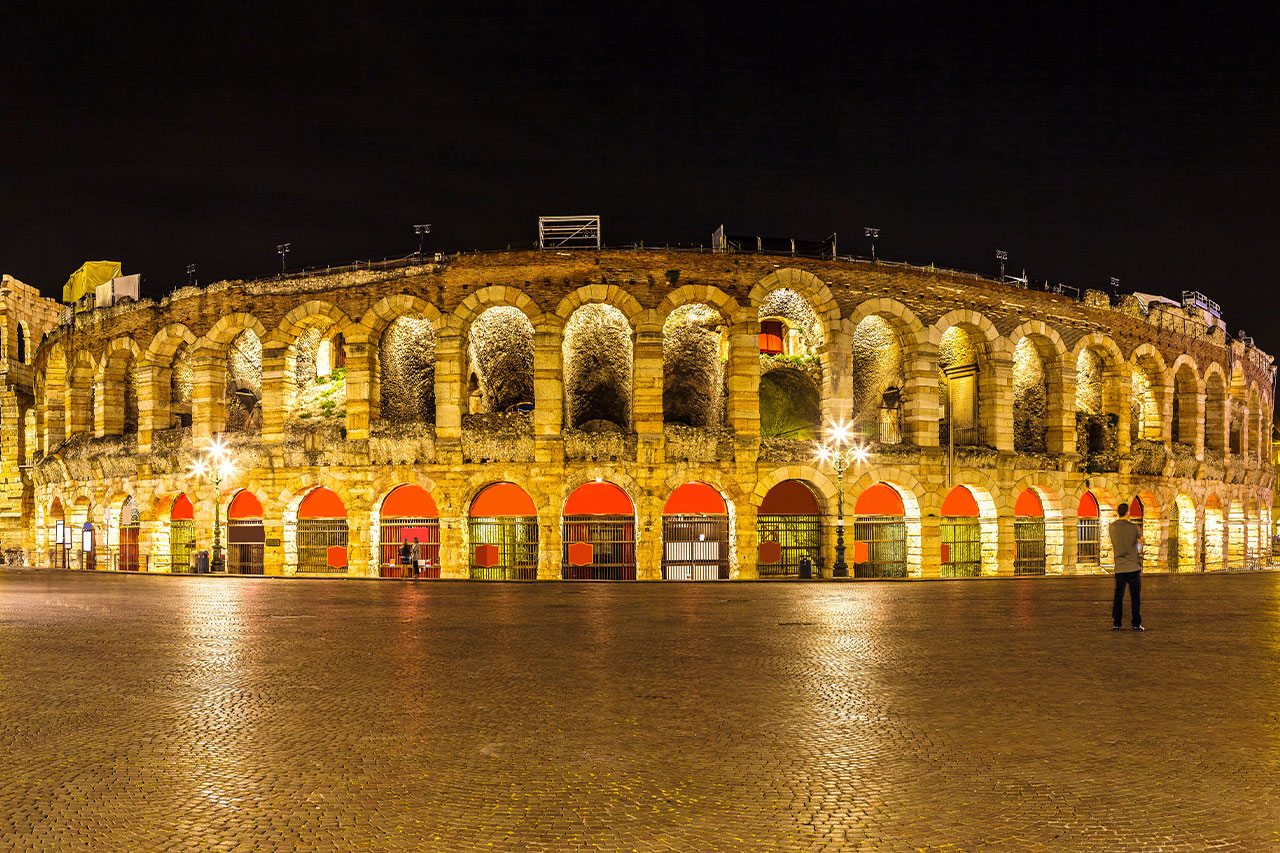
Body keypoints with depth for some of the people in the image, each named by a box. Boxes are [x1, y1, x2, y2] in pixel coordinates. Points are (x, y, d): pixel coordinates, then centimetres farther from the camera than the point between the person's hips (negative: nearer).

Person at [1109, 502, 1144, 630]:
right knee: (1135, 596, 4)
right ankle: (1136, 624, 5)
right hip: (1133, 567, -3)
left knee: (1118, 597, 6)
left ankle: (1116, 624, 7)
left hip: (1119, 568, 3)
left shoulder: (1112, 528, 2)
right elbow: (1141, 540, 11)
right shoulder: (1134, 527, -8)